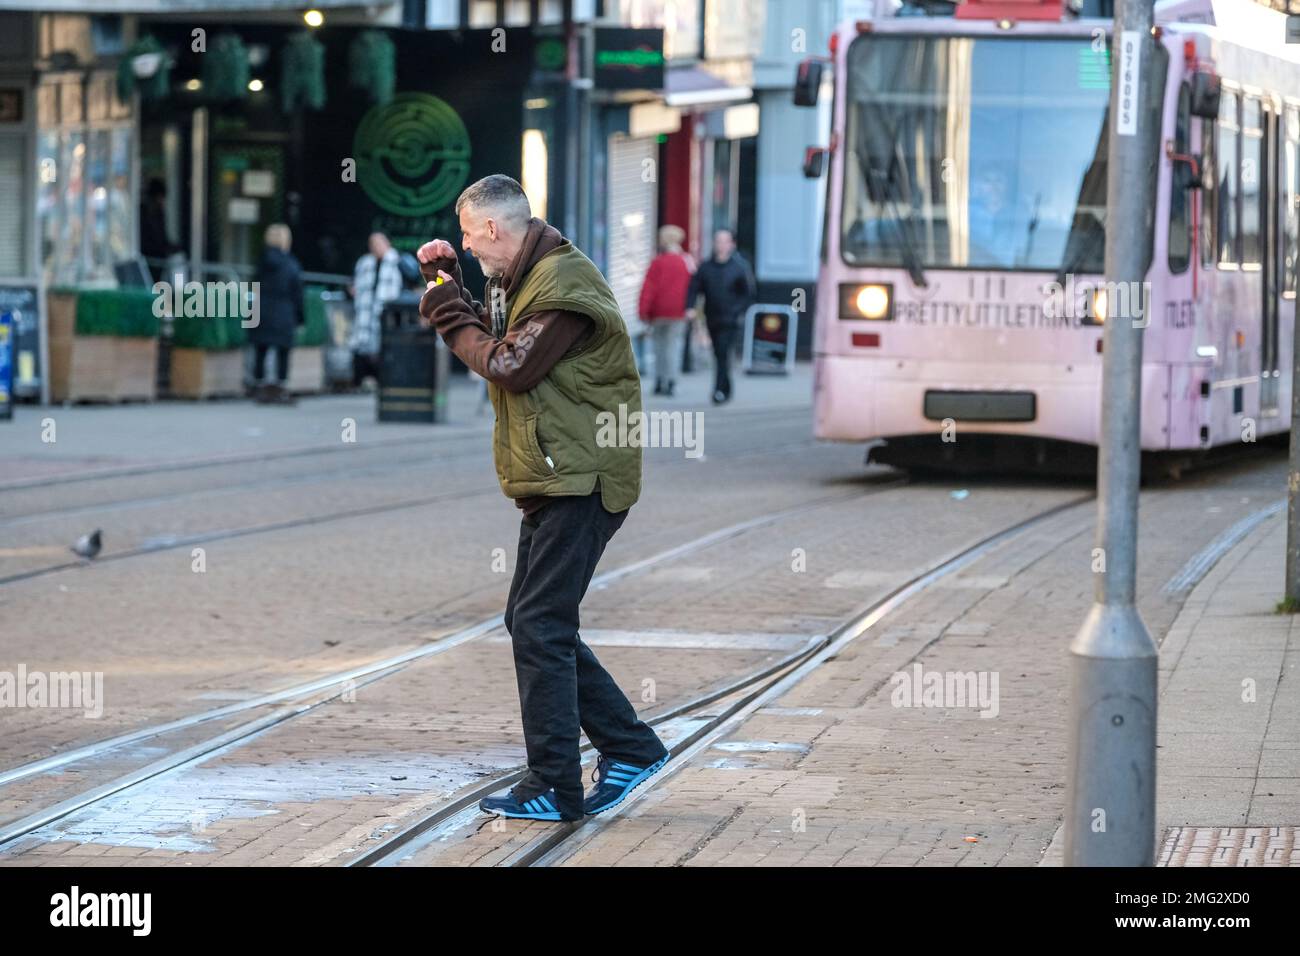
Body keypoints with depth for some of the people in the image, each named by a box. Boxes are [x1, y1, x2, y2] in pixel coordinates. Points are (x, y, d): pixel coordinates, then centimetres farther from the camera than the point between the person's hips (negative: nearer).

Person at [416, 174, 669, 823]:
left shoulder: (563, 283, -16)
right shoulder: (524, 278, 17)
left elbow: (507, 367, -20)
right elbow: (490, 339, 23)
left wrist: (449, 316, -6)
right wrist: (446, 282, 14)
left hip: (579, 482, -11)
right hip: (553, 479, 11)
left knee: (540, 626, -10)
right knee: (533, 622, 13)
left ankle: (553, 788, -8)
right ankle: (630, 748, 19)